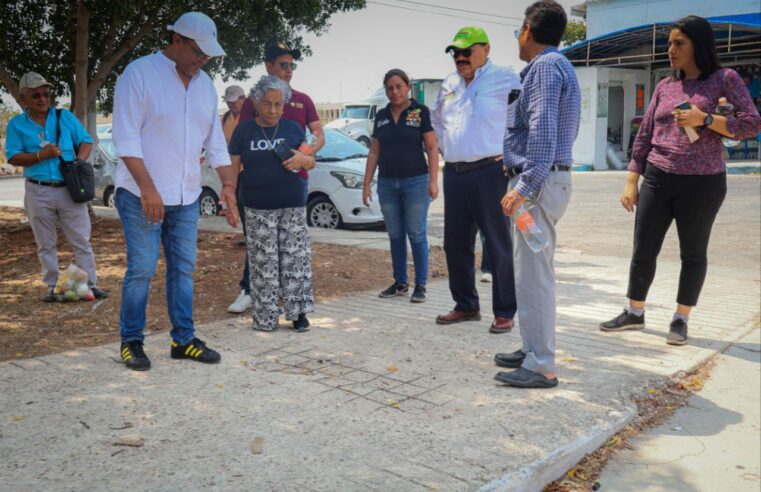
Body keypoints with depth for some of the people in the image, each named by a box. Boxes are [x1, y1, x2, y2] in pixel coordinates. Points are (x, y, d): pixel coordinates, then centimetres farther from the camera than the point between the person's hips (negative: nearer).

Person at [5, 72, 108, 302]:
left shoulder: (65, 117, 7)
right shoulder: (16, 124, 4)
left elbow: (86, 142, 8)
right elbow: (13, 157, -3)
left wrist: (80, 162, -11)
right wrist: (40, 156, -17)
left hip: (70, 189, 0)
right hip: (38, 192, 0)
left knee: (81, 241, 1)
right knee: (46, 245, 9)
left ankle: (91, 284, 6)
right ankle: (51, 286, 18)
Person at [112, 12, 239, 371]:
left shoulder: (205, 84, 10)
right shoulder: (139, 73, -9)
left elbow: (216, 141, 13)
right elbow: (126, 138, -15)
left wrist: (228, 185, 3)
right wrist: (148, 188, -22)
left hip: (186, 196, 6)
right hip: (141, 194, -6)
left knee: (183, 268, 8)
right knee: (141, 270, -2)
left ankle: (183, 340, 17)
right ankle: (131, 342, 13)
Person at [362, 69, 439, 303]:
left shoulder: (420, 111, -2)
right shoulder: (381, 116, 11)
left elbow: (432, 148, -4)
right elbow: (374, 152, 12)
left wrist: (433, 180, -13)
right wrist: (366, 185, 8)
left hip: (415, 181, -4)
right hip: (387, 183, 5)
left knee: (417, 235, -1)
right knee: (395, 236, 9)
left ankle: (420, 285, 7)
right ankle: (400, 283, 19)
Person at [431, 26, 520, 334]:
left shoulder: (504, 79, -5)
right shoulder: (449, 85, 15)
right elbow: (436, 118, 32)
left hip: (490, 172, -7)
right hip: (454, 173, 7)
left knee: (500, 246, -1)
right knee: (455, 244, 12)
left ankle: (504, 312, 8)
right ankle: (466, 306, 26)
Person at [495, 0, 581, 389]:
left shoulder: (546, 66, -11)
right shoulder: (555, 65, 20)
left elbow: (543, 131, -23)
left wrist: (524, 187, -27)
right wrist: (516, 159, 30)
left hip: (538, 182, -11)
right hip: (544, 180, 11)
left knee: (534, 274, -8)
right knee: (532, 270, 15)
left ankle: (541, 367, -3)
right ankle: (533, 349, 24)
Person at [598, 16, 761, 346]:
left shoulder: (725, 79, 0)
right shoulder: (664, 87, 10)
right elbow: (644, 137, 9)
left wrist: (704, 119, -20)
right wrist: (631, 182, 4)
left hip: (702, 183, -3)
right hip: (656, 180, 3)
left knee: (693, 253, 6)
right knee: (643, 250, 5)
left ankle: (681, 319, 19)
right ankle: (634, 313, 21)